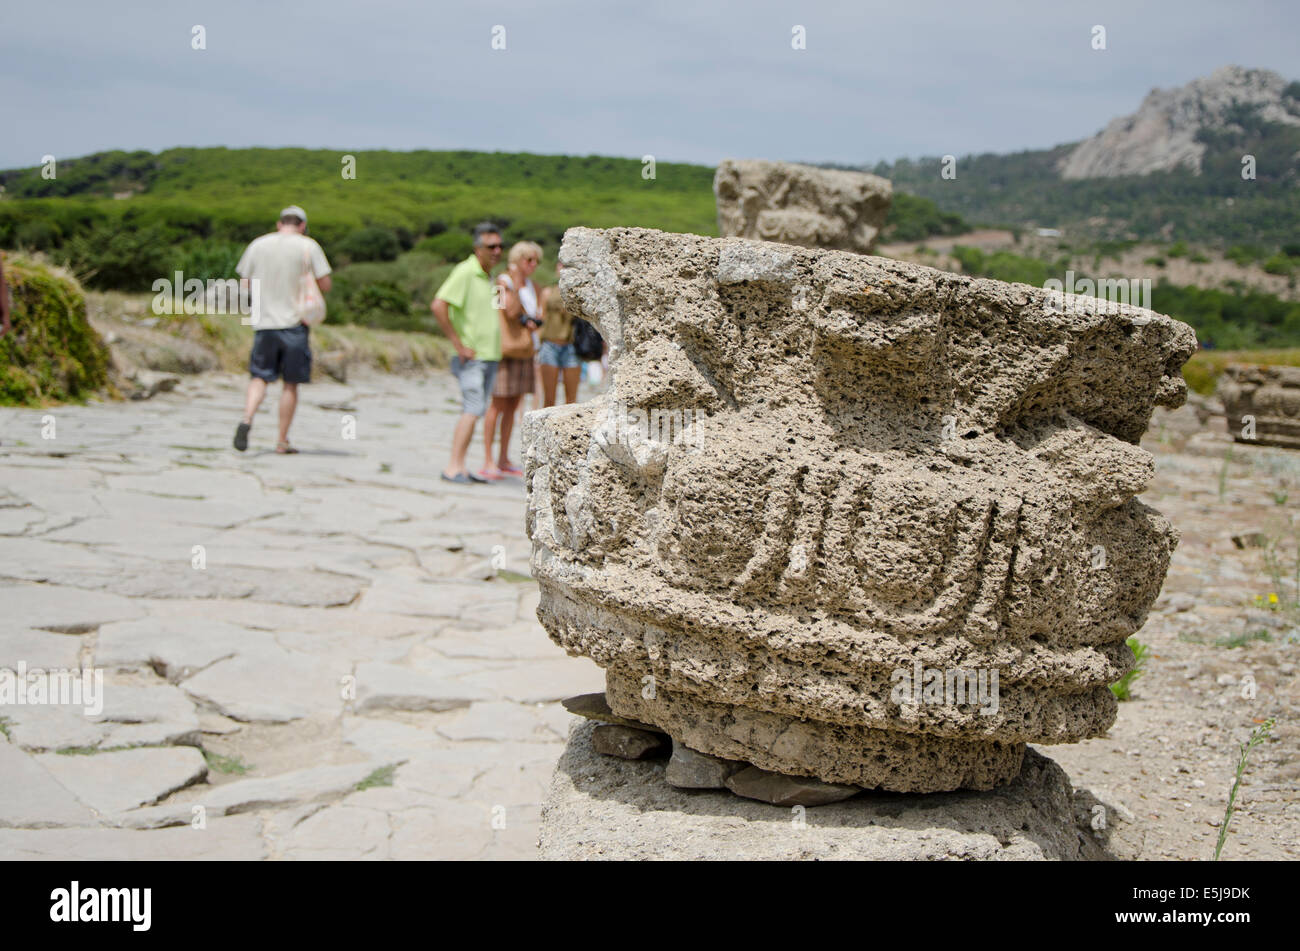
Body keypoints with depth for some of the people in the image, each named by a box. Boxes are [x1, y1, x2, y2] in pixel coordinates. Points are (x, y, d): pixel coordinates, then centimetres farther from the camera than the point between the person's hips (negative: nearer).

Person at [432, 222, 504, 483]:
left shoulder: (490, 276, 17)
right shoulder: (465, 272, -11)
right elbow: (438, 306, -21)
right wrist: (459, 345, -18)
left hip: (490, 355, 8)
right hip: (471, 356, -8)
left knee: (474, 411, 7)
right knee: (473, 408, -17)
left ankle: (460, 468, 10)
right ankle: (454, 467, -17)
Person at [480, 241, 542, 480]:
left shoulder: (532, 287, 15)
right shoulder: (504, 282, -7)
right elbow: (511, 312, -19)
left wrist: (533, 323, -2)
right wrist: (515, 285, -20)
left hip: (523, 350, 8)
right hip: (504, 347, -7)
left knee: (513, 407, 9)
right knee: (498, 406, -8)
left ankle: (503, 460, 14)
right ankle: (487, 462, -7)